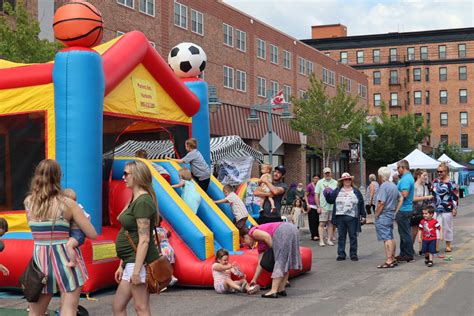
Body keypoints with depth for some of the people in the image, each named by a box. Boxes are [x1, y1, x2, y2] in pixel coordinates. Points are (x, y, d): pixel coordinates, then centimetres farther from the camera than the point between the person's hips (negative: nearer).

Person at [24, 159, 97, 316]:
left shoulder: (28, 202, 2)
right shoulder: (67, 203, -8)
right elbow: (92, 234, -4)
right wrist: (83, 219, 15)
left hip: (40, 259, 4)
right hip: (66, 259, -3)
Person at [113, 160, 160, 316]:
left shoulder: (143, 202, -16)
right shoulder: (135, 200, 15)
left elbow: (144, 240, -21)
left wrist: (136, 270, -22)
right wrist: (122, 265, 18)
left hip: (140, 261, -10)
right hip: (131, 261, 10)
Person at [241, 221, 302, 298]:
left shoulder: (252, 232, 11)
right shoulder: (261, 244, 31)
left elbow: (267, 236, -9)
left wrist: (274, 250, 0)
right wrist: (254, 280, 36)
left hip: (283, 232, -9)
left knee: (279, 262, -7)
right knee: (285, 263, 15)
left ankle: (274, 291, -5)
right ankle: (281, 289, 16)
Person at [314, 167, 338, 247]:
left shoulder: (335, 183, 9)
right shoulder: (320, 182, 4)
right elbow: (316, 195, 2)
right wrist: (318, 206, -5)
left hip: (333, 207, 2)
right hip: (323, 207, -2)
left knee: (330, 223, 6)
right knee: (322, 223, -4)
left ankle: (329, 239, 13)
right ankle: (321, 240, -3)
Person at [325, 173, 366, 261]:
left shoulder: (356, 191, 10)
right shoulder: (337, 191, 12)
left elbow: (361, 204, 10)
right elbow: (330, 200, 10)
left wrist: (363, 216, 5)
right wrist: (327, 194, -9)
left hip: (352, 218, -1)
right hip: (340, 217, 1)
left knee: (353, 236, 3)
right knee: (341, 236, 5)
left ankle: (353, 254, 10)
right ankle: (341, 254, 11)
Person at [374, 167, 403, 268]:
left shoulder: (383, 186, -16)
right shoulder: (394, 185, 13)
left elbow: (381, 203, -21)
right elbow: (401, 199, 17)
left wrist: (376, 214, -11)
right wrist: (395, 211, 14)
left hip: (383, 216, -9)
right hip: (391, 215, 9)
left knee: (387, 239, -9)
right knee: (391, 238, 14)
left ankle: (389, 261, -9)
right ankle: (392, 259, 20)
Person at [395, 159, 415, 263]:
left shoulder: (406, 179, -18)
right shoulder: (408, 177, 15)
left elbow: (404, 194, -27)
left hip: (403, 210, -11)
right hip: (406, 209, 11)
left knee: (405, 233, -4)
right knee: (404, 233, 16)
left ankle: (409, 256, 1)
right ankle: (403, 254, 23)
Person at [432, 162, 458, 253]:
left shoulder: (451, 183, -7)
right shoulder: (435, 181, 9)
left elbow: (455, 196, -7)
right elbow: (432, 194, 18)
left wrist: (455, 208, -9)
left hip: (447, 209, -5)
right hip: (436, 209, 5)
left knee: (447, 227, 5)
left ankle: (448, 245, 18)